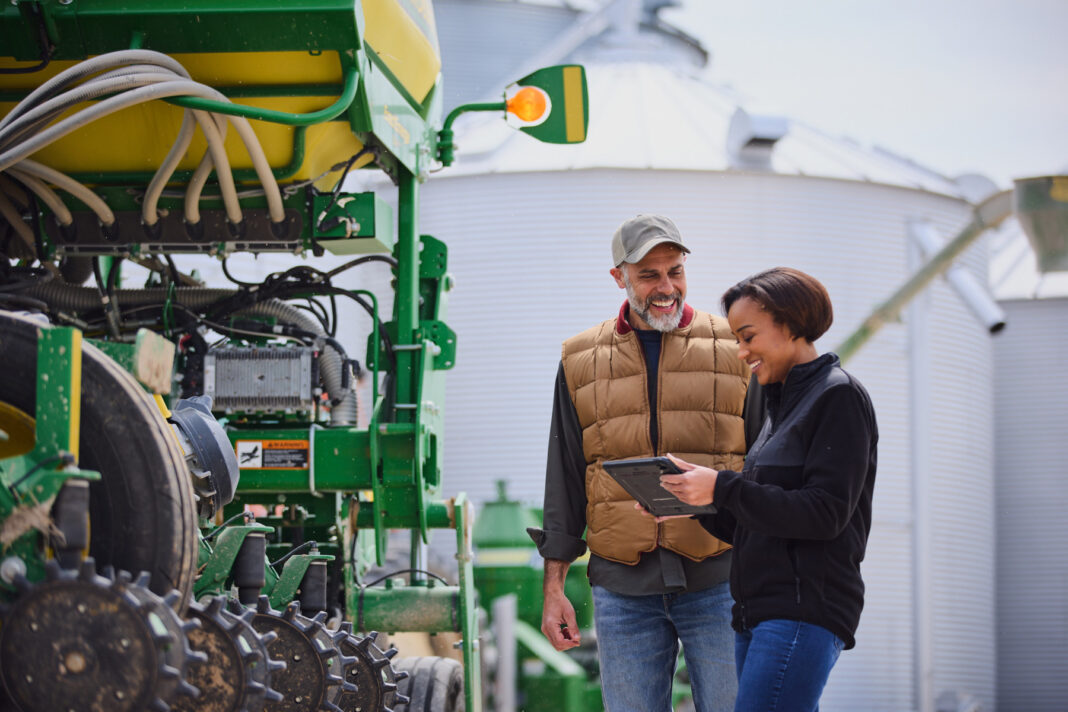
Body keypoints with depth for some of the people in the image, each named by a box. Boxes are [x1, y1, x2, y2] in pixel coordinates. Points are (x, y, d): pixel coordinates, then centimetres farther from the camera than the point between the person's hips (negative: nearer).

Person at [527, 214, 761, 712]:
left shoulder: (734, 348, 6)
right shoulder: (581, 362, 11)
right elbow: (564, 480, 14)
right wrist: (554, 587, 9)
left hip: (717, 579, -1)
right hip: (623, 587, 2)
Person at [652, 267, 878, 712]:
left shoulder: (839, 397, -4)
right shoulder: (782, 407, 22)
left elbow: (825, 513, -14)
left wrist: (723, 488, -18)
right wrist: (696, 502, 5)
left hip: (805, 612, -9)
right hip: (758, 614, 9)